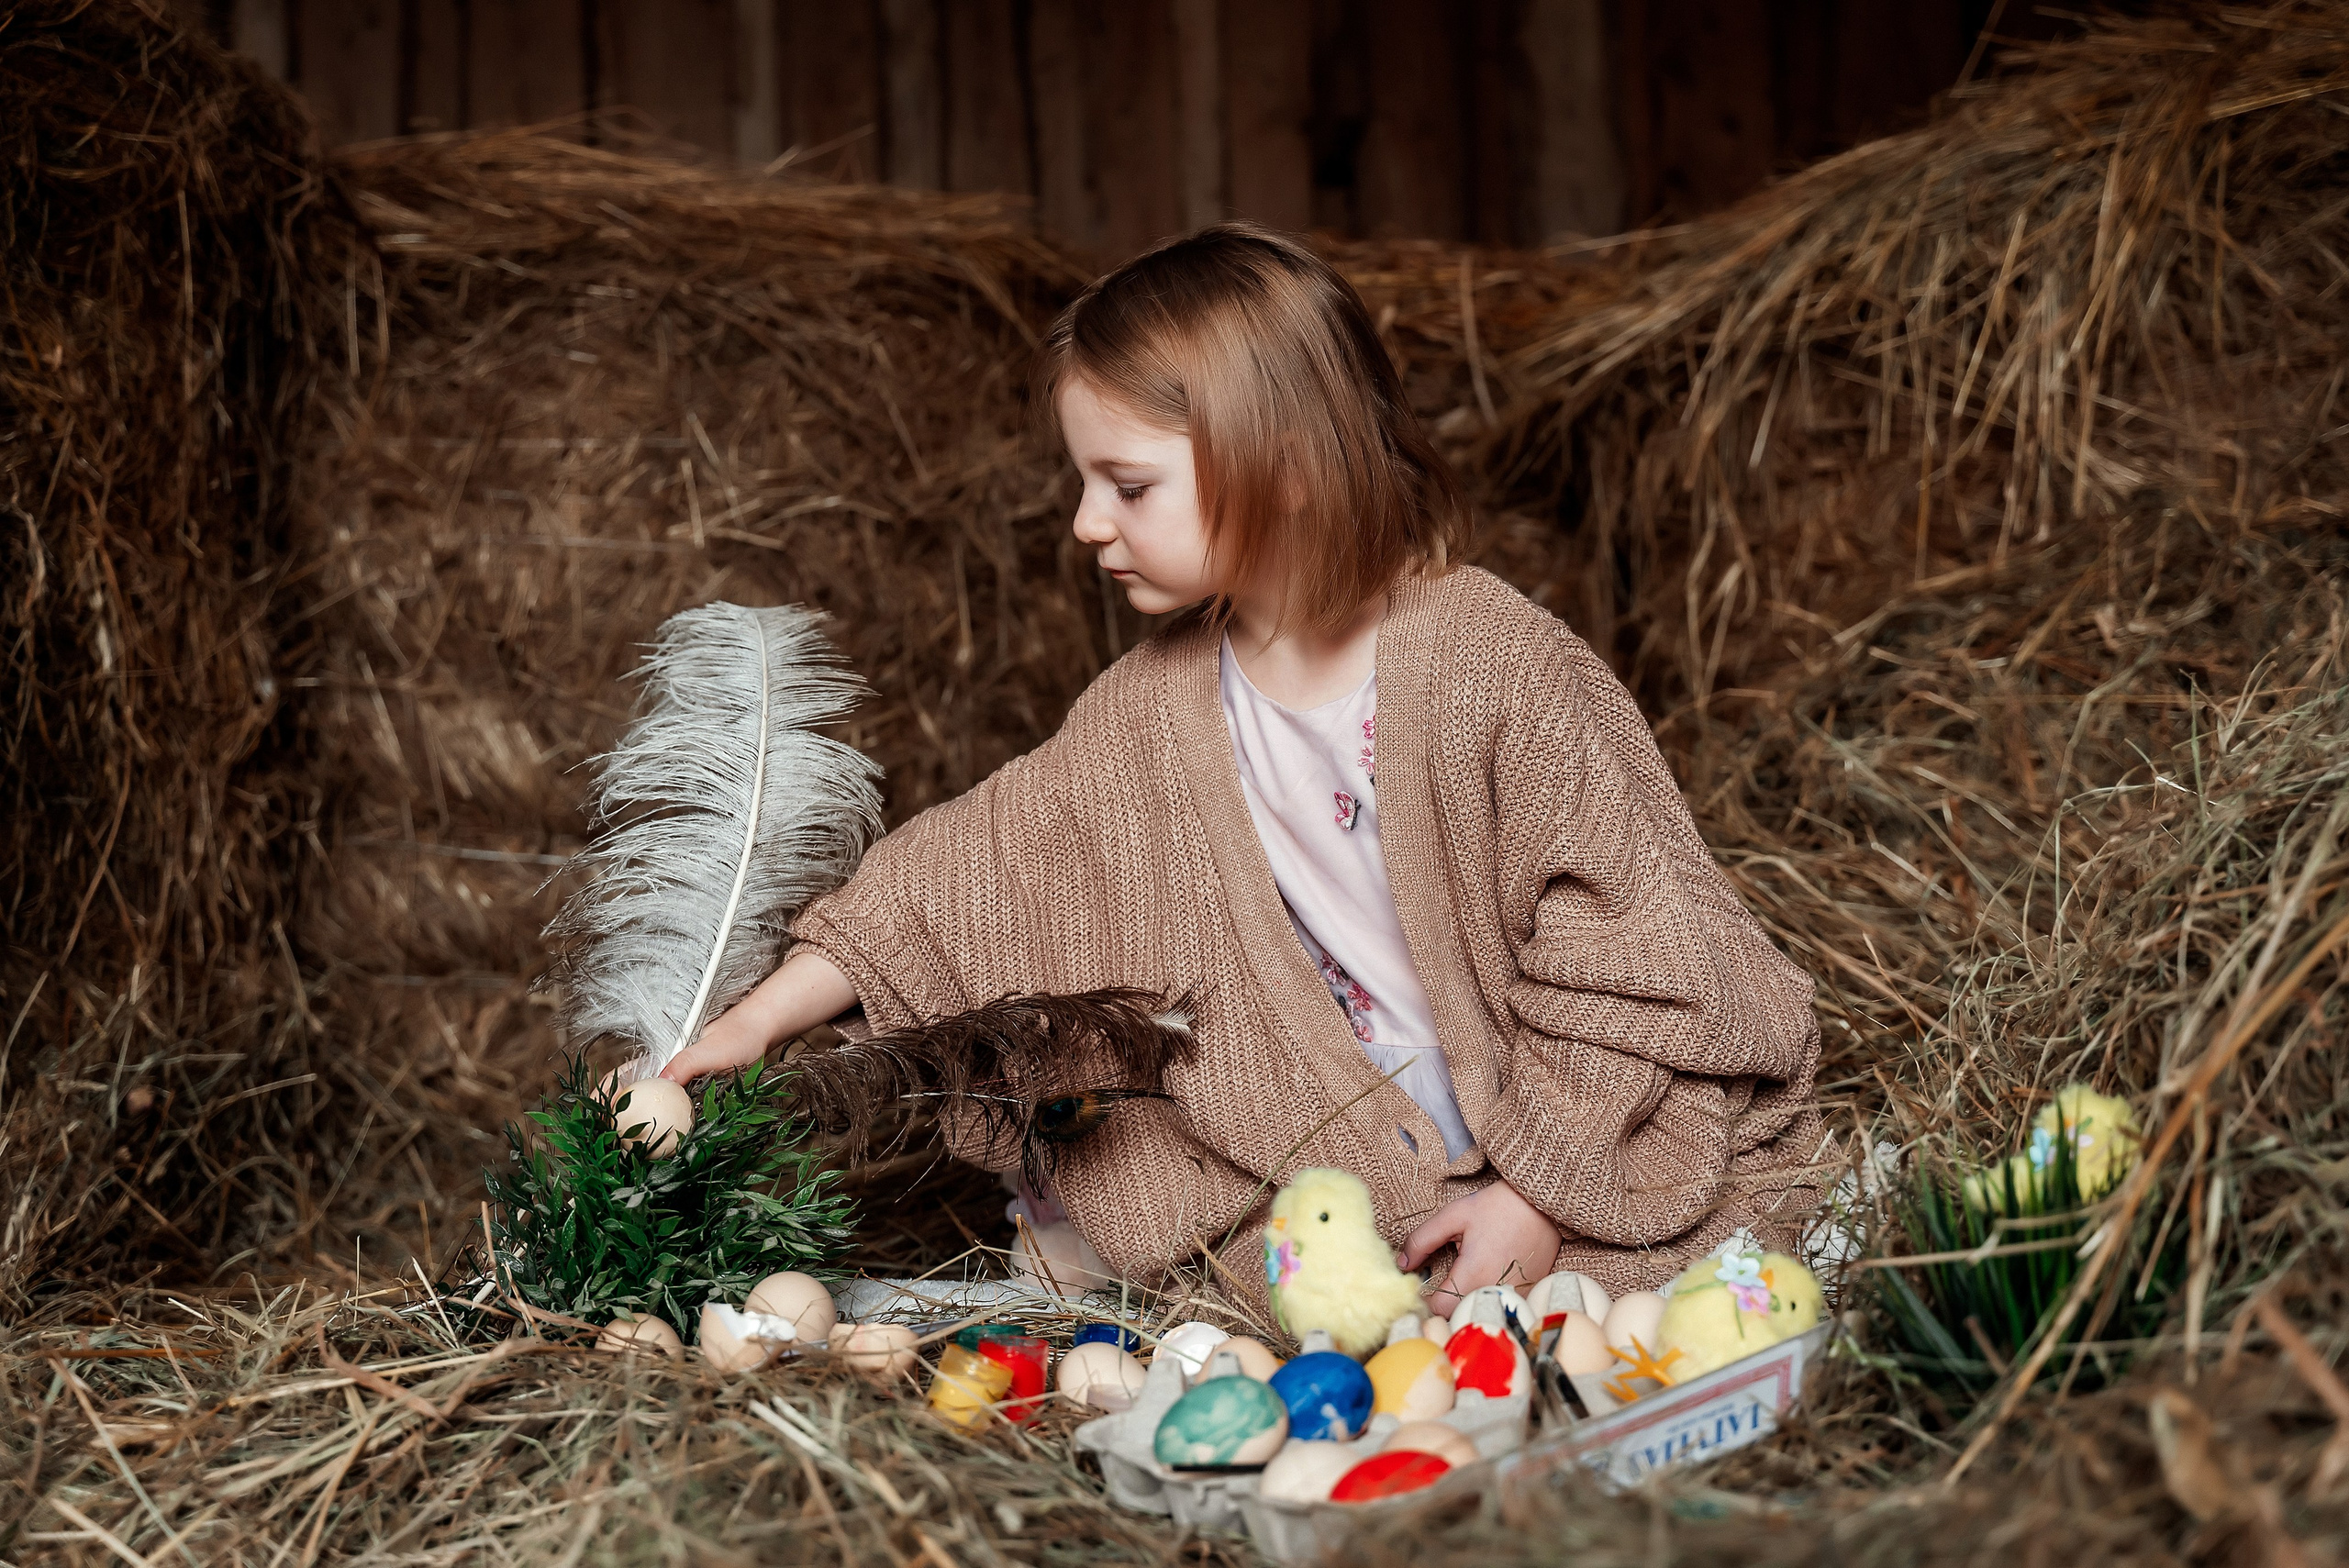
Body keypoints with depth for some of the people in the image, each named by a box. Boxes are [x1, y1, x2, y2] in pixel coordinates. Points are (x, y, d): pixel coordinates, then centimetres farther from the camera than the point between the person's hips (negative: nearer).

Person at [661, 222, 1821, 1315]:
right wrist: (755, 1024, -4)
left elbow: (1627, 942, -15)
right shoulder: (1154, 711, 0)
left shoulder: (1490, 660, -17)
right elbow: (969, 879, 2)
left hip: (1581, 1153, -5)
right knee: (1074, 1204, -12)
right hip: (1343, 1158, 5)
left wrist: (1539, 1191, -16)